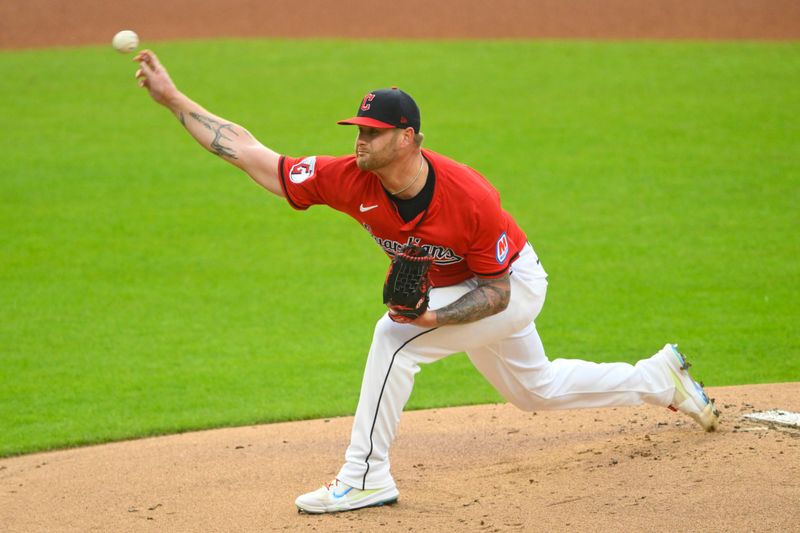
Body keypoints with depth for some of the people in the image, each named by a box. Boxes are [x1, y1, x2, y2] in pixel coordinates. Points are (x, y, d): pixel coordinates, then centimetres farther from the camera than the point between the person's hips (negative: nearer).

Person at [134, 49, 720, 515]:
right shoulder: (351, 180, -25)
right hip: (452, 292, 7)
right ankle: (660, 377, 43)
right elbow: (250, 153, -25)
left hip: (513, 286, -7)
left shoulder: (471, 198, -37)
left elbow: (496, 292, -25)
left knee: (395, 335, -26)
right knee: (536, 389, 24)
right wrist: (172, 97, -31)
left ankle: (366, 477, -19)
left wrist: (433, 318, -41)